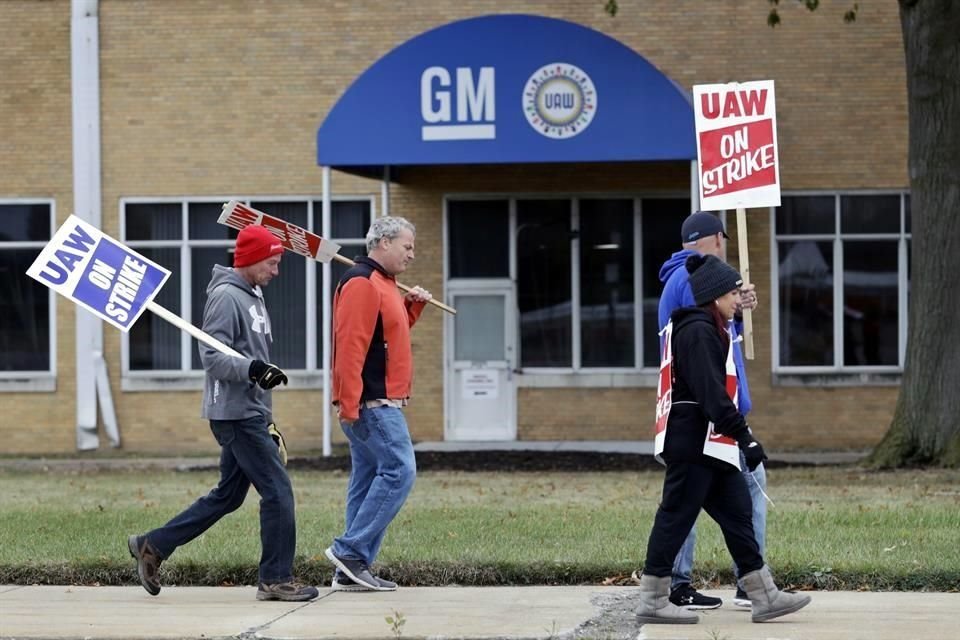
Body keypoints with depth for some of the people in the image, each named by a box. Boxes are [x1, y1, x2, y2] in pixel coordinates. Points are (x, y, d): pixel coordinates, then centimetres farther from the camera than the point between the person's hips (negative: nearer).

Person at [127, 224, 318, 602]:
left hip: (251, 412, 10)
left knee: (228, 495, 13)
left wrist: (266, 417, 24)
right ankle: (277, 580, -2)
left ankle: (153, 546, 19)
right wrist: (253, 369, -34)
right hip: (236, 413, -10)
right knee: (278, 491, -9)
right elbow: (212, 357, -20)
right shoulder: (225, 296, -13)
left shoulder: (252, 295, 18)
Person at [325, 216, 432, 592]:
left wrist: (412, 306, 16)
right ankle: (350, 551, -12)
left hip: (378, 404, 11)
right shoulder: (362, 283, -13)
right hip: (372, 405, -11)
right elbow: (350, 344, -21)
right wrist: (349, 403, -25)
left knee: (369, 479, 8)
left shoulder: (381, 284, 20)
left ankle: (352, 570, 9)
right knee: (398, 471, -14)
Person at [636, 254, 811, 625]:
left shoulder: (711, 330, 19)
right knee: (677, 517, -6)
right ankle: (652, 602, -2)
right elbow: (711, 393, -22)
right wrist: (745, 436, -22)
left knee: (738, 515, 9)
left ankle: (764, 597, 10)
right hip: (693, 444, -11)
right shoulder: (698, 331, -15)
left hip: (712, 446, 11)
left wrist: (738, 435, 20)